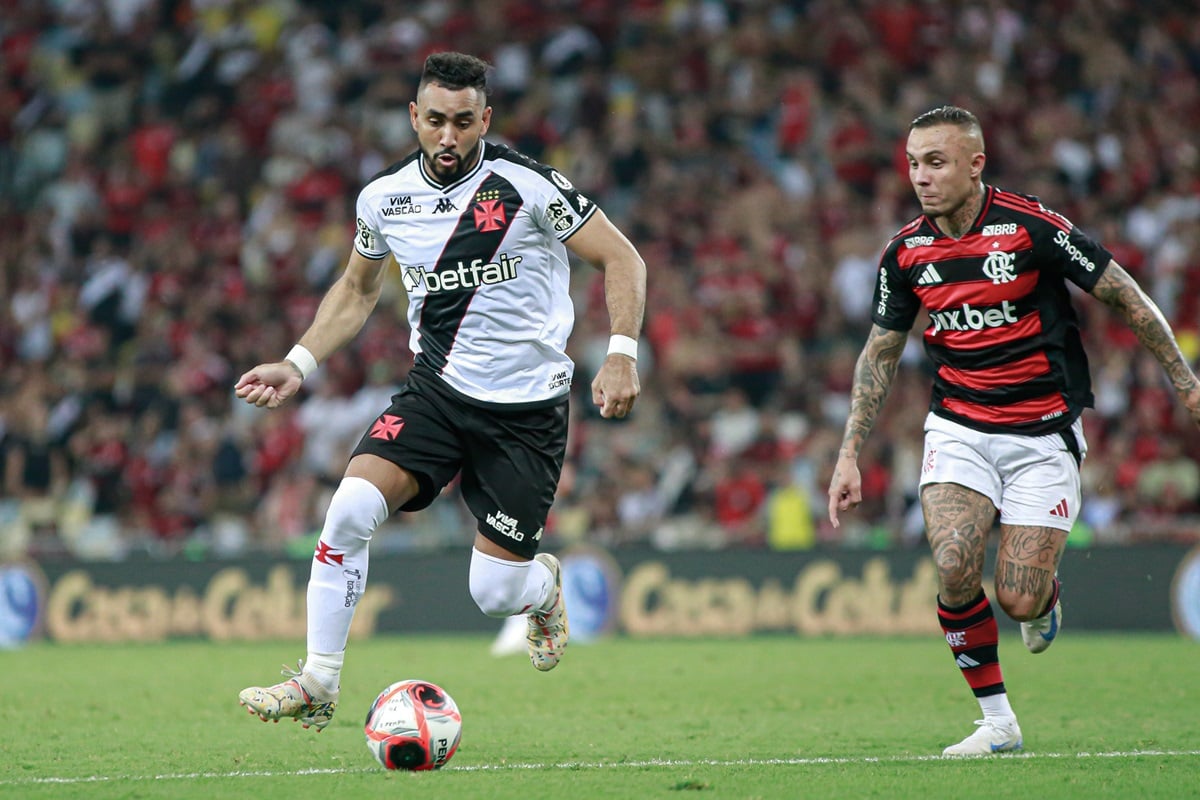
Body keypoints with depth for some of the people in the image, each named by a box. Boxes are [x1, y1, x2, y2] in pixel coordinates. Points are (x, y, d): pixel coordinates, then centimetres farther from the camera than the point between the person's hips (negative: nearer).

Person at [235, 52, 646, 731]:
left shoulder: (527, 185, -13)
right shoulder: (385, 197, 1)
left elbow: (621, 259, -7)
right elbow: (356, 291, 19)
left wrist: (622, 354, -20)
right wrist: (298, 366, 7)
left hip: (527, 408, -3)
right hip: (436, 390, 3)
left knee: (495, 593, -5)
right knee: (350, 509, -22)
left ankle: (544, 584, 35)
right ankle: (317, 684, -11)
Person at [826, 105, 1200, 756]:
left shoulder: (1033, 227, -15)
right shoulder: (905, 252, -2)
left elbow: (1125, 298, -5)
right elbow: (880, 354, 10)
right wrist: (849, 453, 5)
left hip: (1043, 434, -3)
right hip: (958, 428, 3)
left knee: (1019, 601, -8)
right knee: (955, 568, -20)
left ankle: (1047, 597, 32)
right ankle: (997, 720, -3)